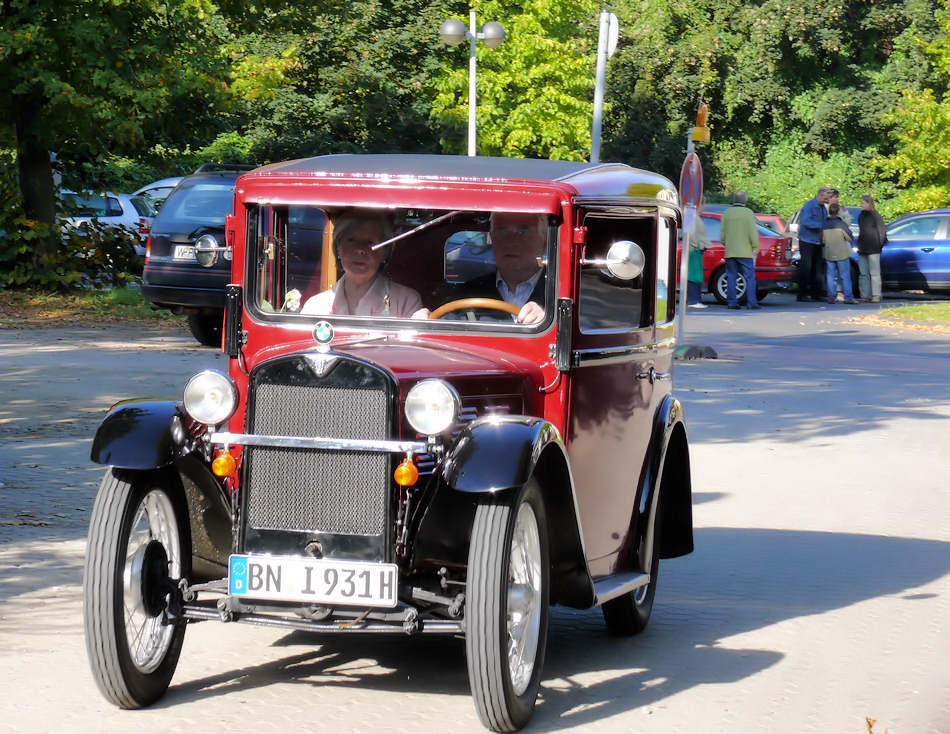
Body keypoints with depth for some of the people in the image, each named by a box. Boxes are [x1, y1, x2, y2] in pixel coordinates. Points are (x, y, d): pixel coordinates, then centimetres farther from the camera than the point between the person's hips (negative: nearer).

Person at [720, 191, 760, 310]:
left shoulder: (727, 213, 7)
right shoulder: (748, 213, -5)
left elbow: (722, 234, 8)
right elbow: (753, 233, -9)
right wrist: (755, 247, 2)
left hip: (730, 252, 4)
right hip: (745, 252, -4)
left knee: (731, 277, 6)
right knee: (750, 277, 0)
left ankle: (732, 302, 3)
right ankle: (751, 302, -6)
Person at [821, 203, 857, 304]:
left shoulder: (825, 225, 1)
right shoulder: (841, 224, -11)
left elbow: (822, 241, 7)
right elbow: (849, 238, -4)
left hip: (829, 254, 3)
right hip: (842, 254, -3)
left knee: (831, 276, 7)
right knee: (845, 276, 1)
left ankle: (831, 297, 3)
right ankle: (848, 297, 0)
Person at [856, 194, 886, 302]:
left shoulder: (875, 216, -6)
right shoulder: (861, 216, 15)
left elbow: (882, 231, -5)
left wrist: (880, 244, -8)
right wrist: (859, 246, 16)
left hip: (873, 249, -7)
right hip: (862, 249, 7)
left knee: (874, 273, -6)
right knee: (863, 273, 7)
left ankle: (876, 296, -5)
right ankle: (865, 296, 10)